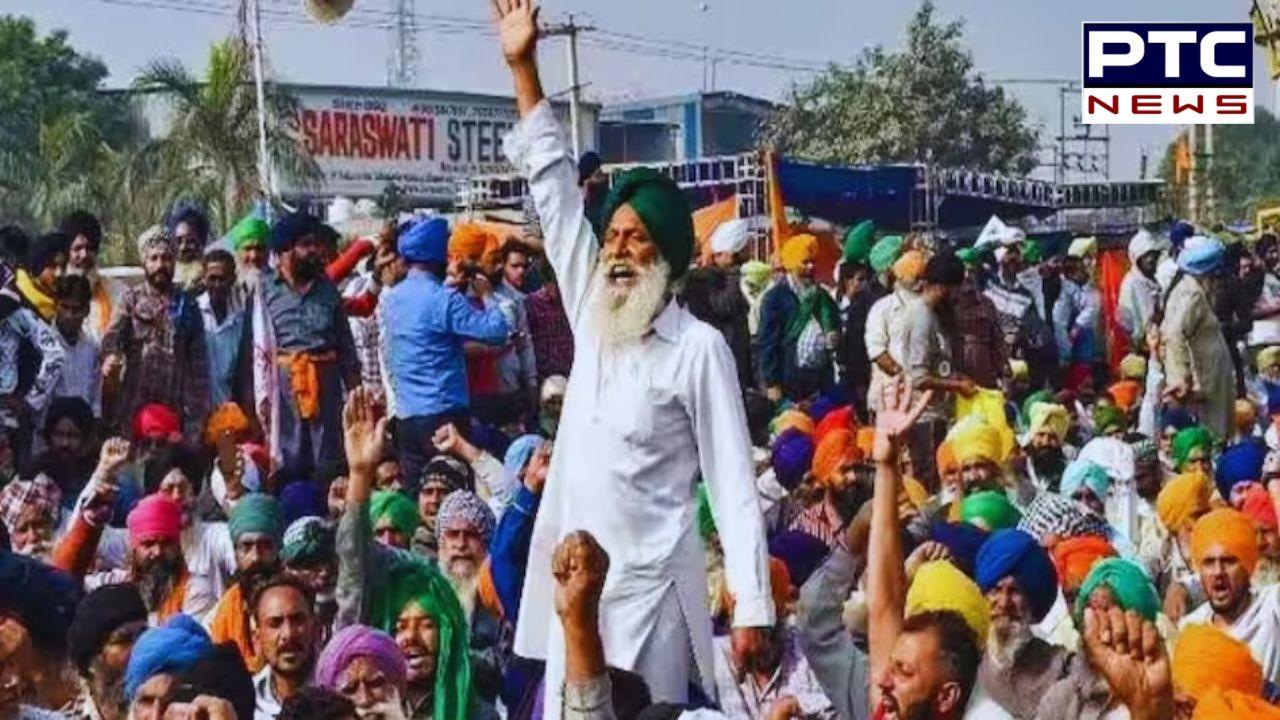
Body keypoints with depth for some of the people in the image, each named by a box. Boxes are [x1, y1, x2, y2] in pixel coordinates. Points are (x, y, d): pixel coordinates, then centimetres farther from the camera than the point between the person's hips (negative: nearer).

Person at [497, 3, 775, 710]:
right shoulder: (592, 316, 10)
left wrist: (752, 607, -14)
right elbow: (555, 189, 13)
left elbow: (733, 484, -7)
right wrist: (523, 68, 13)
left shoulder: (698, 346, -6)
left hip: (648, 590, -6)